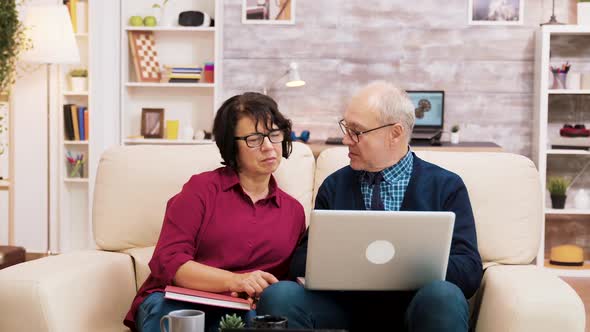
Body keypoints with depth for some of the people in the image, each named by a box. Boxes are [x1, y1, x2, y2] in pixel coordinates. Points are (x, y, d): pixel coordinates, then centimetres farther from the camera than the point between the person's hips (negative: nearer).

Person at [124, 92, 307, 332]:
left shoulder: (294, 211, 17)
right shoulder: (201, 189, 6)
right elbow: (168, 261, -5)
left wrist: (263, 296, -10)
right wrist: (235, 281, -21)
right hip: (175, 301, -2)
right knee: (165, 310, -38)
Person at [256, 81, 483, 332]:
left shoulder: (446, 187, 8)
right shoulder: (334, 186, 16)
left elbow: (468, 270, -2)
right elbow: (302, 261, 11)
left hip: (413, 309, -1)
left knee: (443, 296, -35)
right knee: (279, 295, -26)